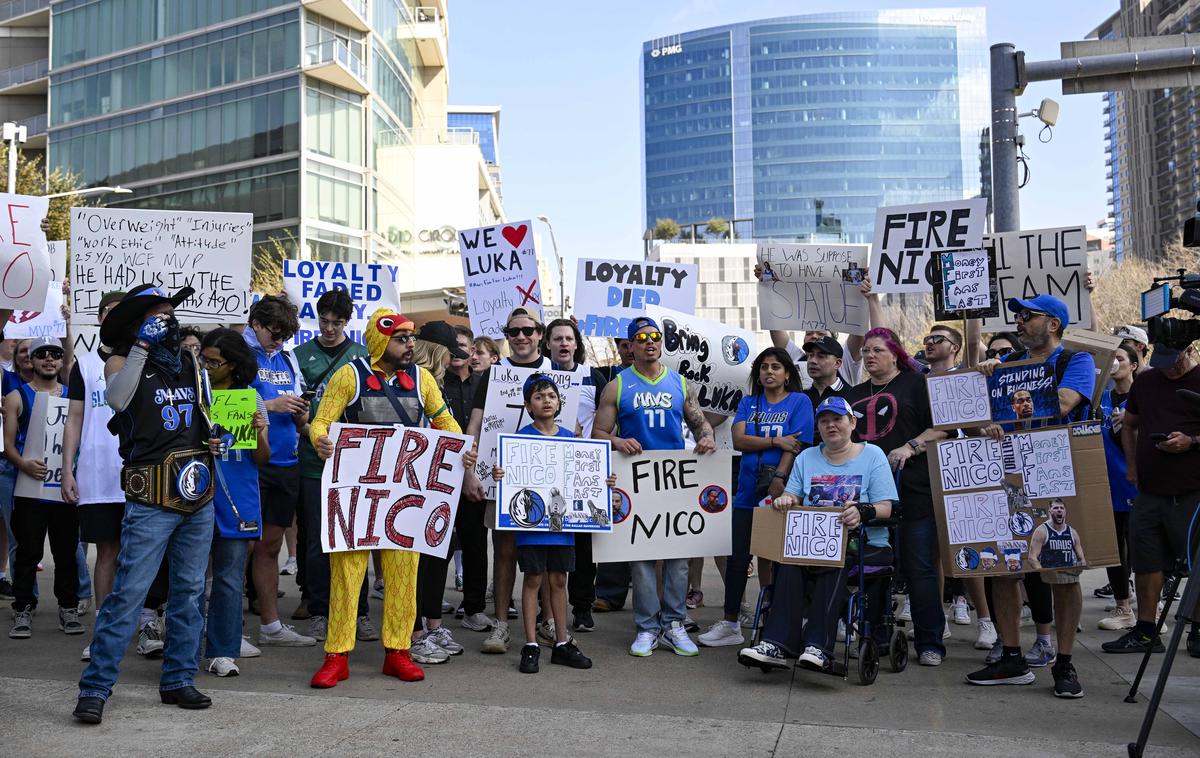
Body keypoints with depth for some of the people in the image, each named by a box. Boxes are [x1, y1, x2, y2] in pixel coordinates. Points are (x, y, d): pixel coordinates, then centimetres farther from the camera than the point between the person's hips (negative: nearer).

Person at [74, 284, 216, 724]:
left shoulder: (189, 362, 14)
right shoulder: (122, 361, -1)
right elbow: (117, 397, -24)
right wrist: (141, 347, -25)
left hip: (198, 496, 6)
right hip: (152, 501, -6)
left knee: (189, 593, 10)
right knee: (128, 593, -8)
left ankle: (178, 680, 21)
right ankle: (95, 688, 1)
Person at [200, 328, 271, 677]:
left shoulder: (251, 398, 6)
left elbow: (262, 459, 6)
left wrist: (259, 433, -14)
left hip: (236, 500, 0)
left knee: (230, 579, 4)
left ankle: (224, 652, 11)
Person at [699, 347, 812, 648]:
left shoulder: (799, 402, 1)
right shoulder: (748, 403, 13)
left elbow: (795, 446, -9)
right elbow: (739, 440, -1)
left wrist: (778, 482, -19)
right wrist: (776, 441, -12)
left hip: (781, 493, -4)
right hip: (748, 493, 4)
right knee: (737, 557, 4)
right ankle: (730, 624, 13)